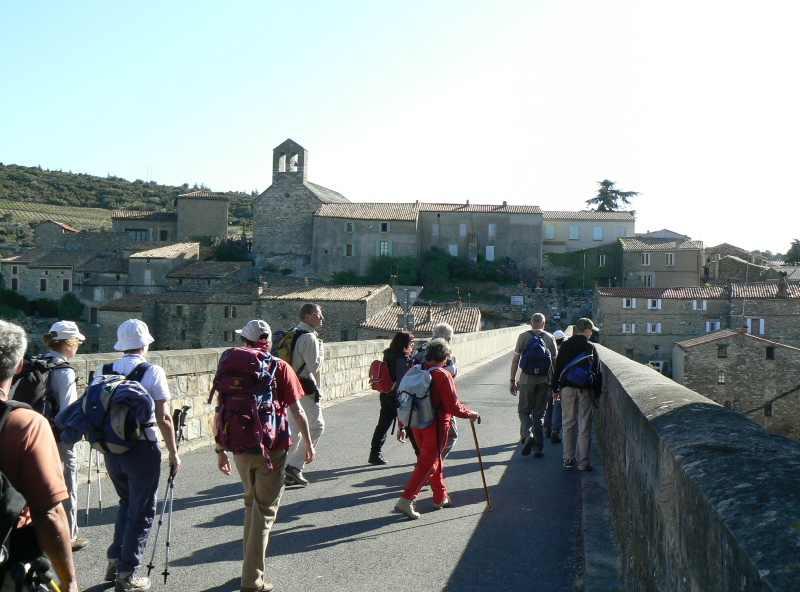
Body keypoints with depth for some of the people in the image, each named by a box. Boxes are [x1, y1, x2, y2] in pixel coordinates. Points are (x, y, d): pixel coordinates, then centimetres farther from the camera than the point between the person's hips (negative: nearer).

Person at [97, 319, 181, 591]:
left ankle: (114, 561, 25)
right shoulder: (153, 372, -11)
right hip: (142, 449, -5)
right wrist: (174, 454, -5)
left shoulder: (105, 371, 2)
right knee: (141, 511, 8)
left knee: (126, 503, 25)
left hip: (111, 449, 5)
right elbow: (164, 419, -13)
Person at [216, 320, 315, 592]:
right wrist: (308, 442, 5)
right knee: (265, 510, 4)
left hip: (241, 448, 4)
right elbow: (297, 410, -7)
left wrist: (221, 450, 10)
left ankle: (251, 561, 34)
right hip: (272, 448, -4)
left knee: (252, 502, 24)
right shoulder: (280, 368, -6)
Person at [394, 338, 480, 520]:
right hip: (435, 426, -7)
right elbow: (453, 407, -19)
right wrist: (470, 414, -2)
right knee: (428, 463, -1)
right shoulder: (443, 377, -17)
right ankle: (406, 500, -8)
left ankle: (441, 497, 33)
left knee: (435, 459, 22)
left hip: (416, 425, 7)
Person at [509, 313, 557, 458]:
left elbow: (515, 360, -1)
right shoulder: (549, 338, 4)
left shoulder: (523, 336, 0)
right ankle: (538, 448, 7)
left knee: (524, 410, 9)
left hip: (527, 379, -2)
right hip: (544, 380, 2)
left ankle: (527, 435, -18)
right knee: (539, 414, 8)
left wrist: (512, 381, 4)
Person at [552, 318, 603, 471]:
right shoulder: (590, 347, -3)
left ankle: (568, 459, 11)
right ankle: (583, 462, 0)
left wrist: (555, 388, 11)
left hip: (567, 389, 2)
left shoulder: (565, 346, 3)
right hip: (585, 389, -2)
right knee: (584, 427, 1)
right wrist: (597, 393, 5)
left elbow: (557, 368, 5)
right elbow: (597, 372, -1)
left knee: (568, 425, 10)